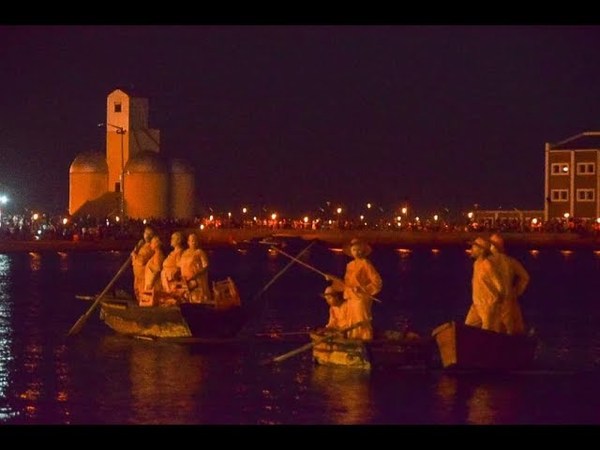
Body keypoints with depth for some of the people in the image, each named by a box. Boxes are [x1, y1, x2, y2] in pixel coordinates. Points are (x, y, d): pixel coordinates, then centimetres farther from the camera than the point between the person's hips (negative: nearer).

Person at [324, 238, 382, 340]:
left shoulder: (365, 264, -7)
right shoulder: (350, 265, 15)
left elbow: (377, 282, -11)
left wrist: (362, 289, -20)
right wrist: (332, 279, 12)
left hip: (361, 299, -8)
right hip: (351, 299, 8)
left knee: (362, 325, -9)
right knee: (351, 326, 10)